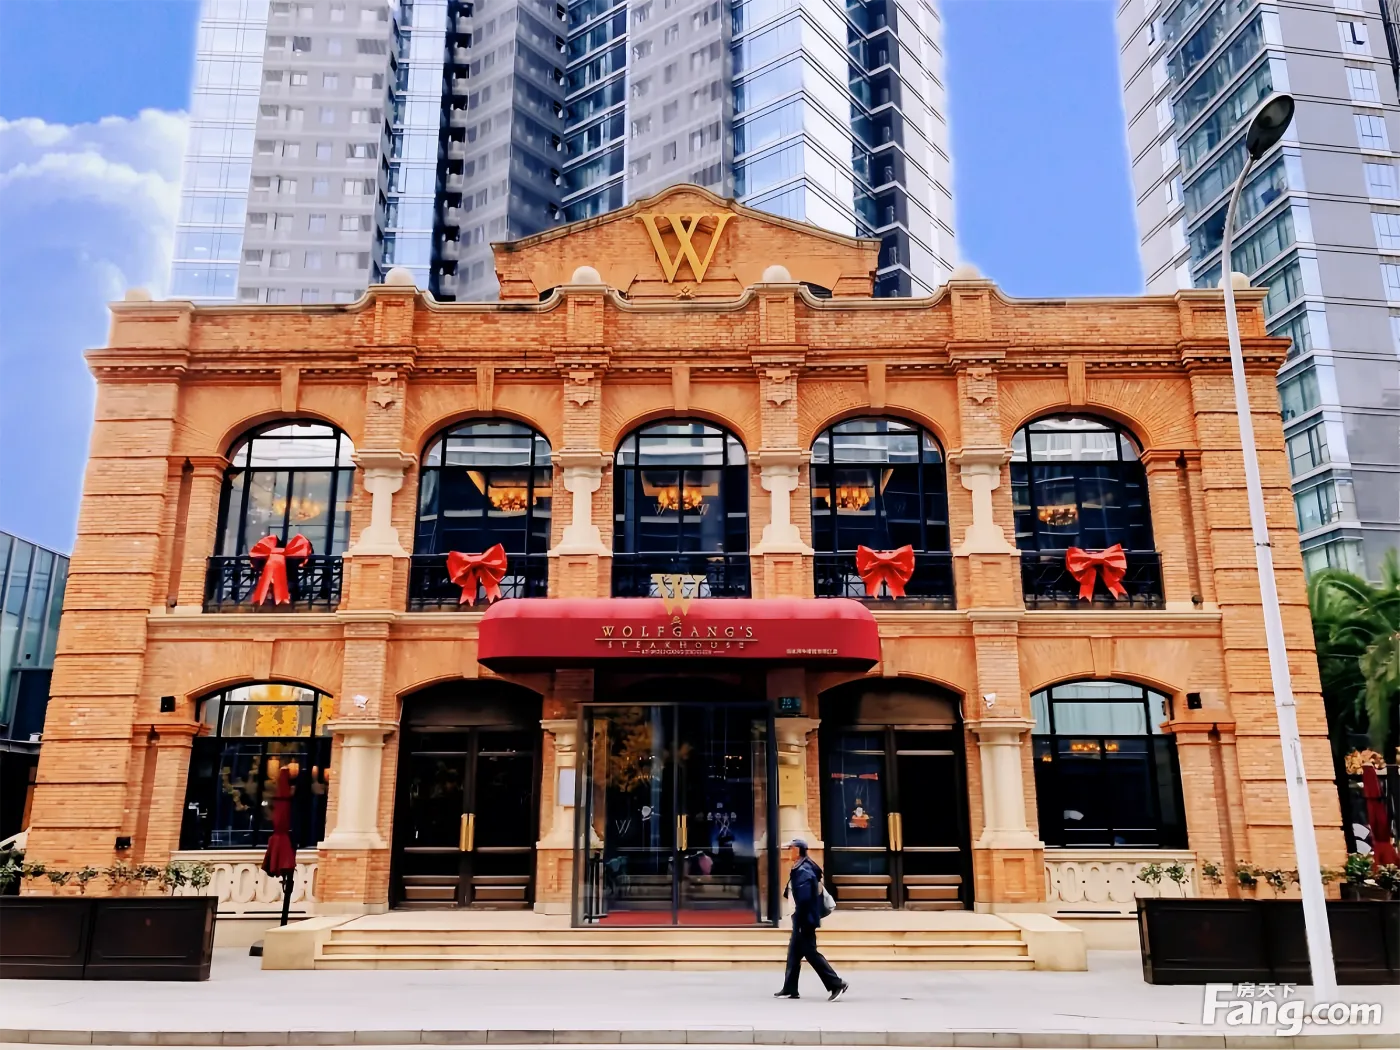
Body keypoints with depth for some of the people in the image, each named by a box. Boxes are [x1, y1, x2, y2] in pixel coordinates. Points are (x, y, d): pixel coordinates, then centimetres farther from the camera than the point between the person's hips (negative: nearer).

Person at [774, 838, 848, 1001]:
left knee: (810, 953, -6)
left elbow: (804, 899, -25)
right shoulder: (800, 869, 12)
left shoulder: (803, 871, -20)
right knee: (793, 953, 13)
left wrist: (800, 923, -23)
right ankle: (790, 989, 19)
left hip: (804, 920, -10)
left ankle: (836, 984, -1)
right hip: (801, 919, 10)